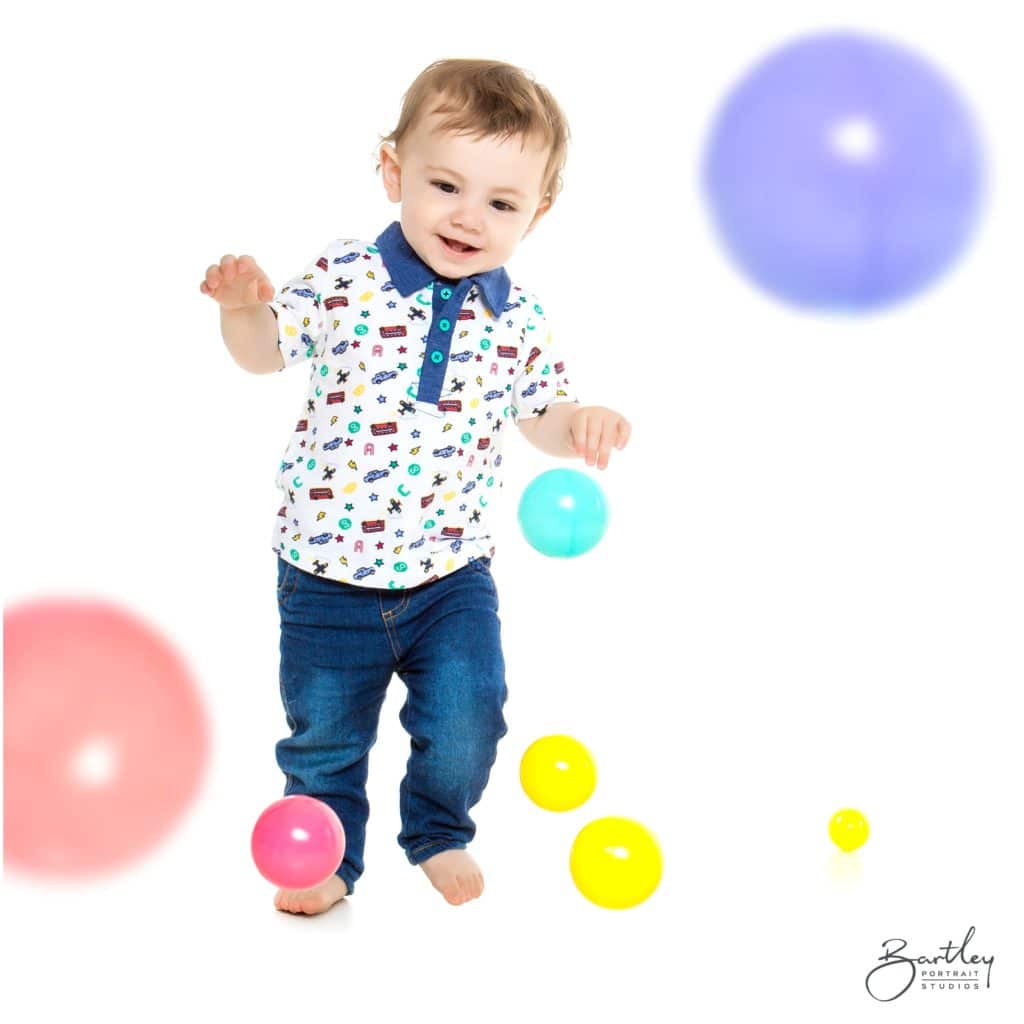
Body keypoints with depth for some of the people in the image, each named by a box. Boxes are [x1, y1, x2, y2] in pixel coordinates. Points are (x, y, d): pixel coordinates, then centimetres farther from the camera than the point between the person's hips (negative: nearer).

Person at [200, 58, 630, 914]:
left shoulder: (520, 322, -5)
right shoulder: (345, 281, -11)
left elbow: (543, 417, 10)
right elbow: (266, 352, 3)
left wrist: (585, 425, -12)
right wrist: (242, 307, -18)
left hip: (451, 570, 1)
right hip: (328, 569, -1)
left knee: (465, 722, 0)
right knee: (324, 732, 11)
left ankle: (439, 832, 31)